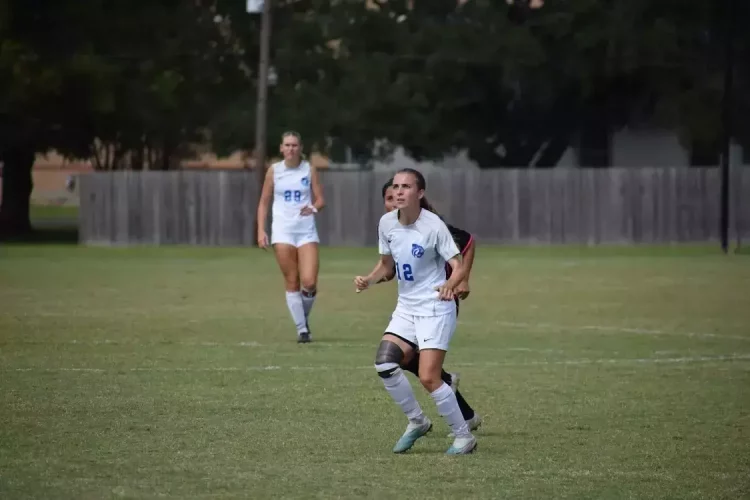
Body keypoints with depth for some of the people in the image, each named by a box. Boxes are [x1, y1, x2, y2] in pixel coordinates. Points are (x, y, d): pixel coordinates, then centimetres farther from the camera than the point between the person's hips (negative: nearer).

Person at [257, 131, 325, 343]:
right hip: (282, 231, 0)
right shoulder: (274, 170, 5)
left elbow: (320, 200, 4)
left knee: (309, 283, -11)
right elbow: (264, 202, 9)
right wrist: (261, 230, -1)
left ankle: (304, 317, 17)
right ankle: (302, 329, 6)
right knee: (291, 282, -2)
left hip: (307, 230, 0)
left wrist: (313, 208, -19)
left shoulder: (309, 170, 4)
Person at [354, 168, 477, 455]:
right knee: (384, 363, -12)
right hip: (406, 308, 6)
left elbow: (459, 266, -18)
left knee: (428, 378, -14)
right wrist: (369, 280, -3)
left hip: (435, 309, -6)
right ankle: (417, 422, 10)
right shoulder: (387, 223, 2)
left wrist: (450, 285, -39)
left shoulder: (433, 226, -16)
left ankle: (464, 437, 3)